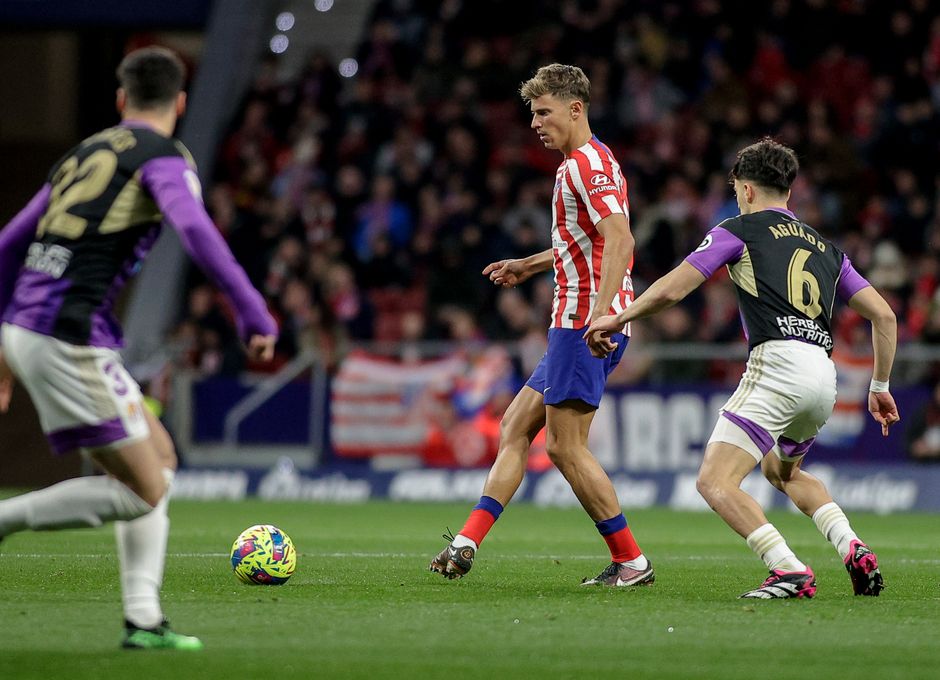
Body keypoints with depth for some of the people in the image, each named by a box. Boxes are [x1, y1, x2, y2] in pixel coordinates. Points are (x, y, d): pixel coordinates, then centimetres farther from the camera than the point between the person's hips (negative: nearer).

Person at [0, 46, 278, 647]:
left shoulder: (83, 155, 21)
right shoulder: (164, 158, -2)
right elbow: (194, 227, -23)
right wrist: (253, 312, -23)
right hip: (70, 337, -8)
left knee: (159, 456, 16)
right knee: (142, 491, -4)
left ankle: (143, 619, 11)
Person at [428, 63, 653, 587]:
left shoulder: (587, 164, -13)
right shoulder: (589, 161, 20)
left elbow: (620, 240, -25)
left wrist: (601, 314, -33)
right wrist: (529, 266, 37)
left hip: (585, 324, -11)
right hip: (575, 327, 11)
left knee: (565, 445, -8)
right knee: (515, 428, 9)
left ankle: (631, 562, -3)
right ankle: (467, 545, 7)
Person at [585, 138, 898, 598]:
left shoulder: (739, 230, 8)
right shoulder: (825, 246, 25)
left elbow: (671, 289, 2)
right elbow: (884, 316, 22)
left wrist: (615, 320, 16)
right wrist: (880, 386, 31)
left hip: (777, 362, -7)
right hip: (824, 374, 7)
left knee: (715, 482, -7)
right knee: (781, 471, 32)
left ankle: (791, 573, -22)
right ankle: (855, 553, 13)